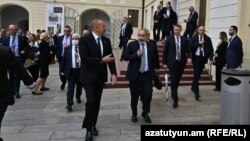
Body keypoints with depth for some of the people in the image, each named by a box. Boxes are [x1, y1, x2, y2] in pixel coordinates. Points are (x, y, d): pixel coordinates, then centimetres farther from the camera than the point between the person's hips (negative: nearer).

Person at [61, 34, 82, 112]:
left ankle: (78, 97, 44)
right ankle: (69, 104, -8)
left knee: (79, 86, 18)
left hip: (80, 70, 1)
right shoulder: (67, 49, 2)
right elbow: (64, 60, 5)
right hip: (71, 70, -1)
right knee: (70, 87, -6)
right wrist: (62, 70, 5)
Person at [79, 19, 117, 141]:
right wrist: (101, 60, -21)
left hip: (101, 76, 5)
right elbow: (84, 58, -20)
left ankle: (93, 125, 27)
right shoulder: (84, 40, -11)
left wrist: (113, 73, -8)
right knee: (91, 101, -11)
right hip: (89, 76, -5)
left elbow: (110, 57, 4)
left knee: (97, 102, 11)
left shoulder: (106, 40, 6)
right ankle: (88, 128, 5)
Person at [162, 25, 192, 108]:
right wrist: (164, 63, -3)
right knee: (173, 81, -7)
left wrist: (189, 57, -20)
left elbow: (188, 50, 1)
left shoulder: (185, 40, 5)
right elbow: (165, 52, 0)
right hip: (172, 63, -2)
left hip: (181, 63, 3)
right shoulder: (169, 39, 0)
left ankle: (173, 94, 37)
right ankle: (175, 100, -4)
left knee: (177, 80, 13)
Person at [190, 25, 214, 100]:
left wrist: (211, 59, -5)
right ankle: (196, 92, -8)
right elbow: (190, 46, -9)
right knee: (196, 74, -8)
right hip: (196, 57, -2)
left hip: (203, 58, 3)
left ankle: (193, 87, 33)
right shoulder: (193, 38, 1)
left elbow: (211, 49, 2)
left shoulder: (208, 39, 4)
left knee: (198, 74, 12)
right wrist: (198, 43, -17)